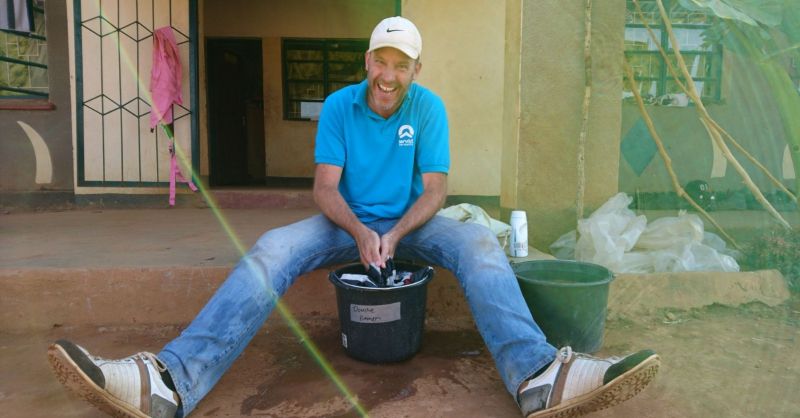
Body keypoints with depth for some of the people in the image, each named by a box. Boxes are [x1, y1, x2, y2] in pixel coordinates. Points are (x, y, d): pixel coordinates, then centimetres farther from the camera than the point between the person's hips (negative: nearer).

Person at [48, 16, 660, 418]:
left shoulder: (429, 108, -4)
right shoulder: (339, 106, -3)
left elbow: (434, 189, -8)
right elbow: (325, 186, -7)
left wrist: (395, 234, -25)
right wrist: (359, 232, -26)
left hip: (410, 222, 0)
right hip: (350, 222, 0)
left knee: (480, 244, -28)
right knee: (271, 250, -26)